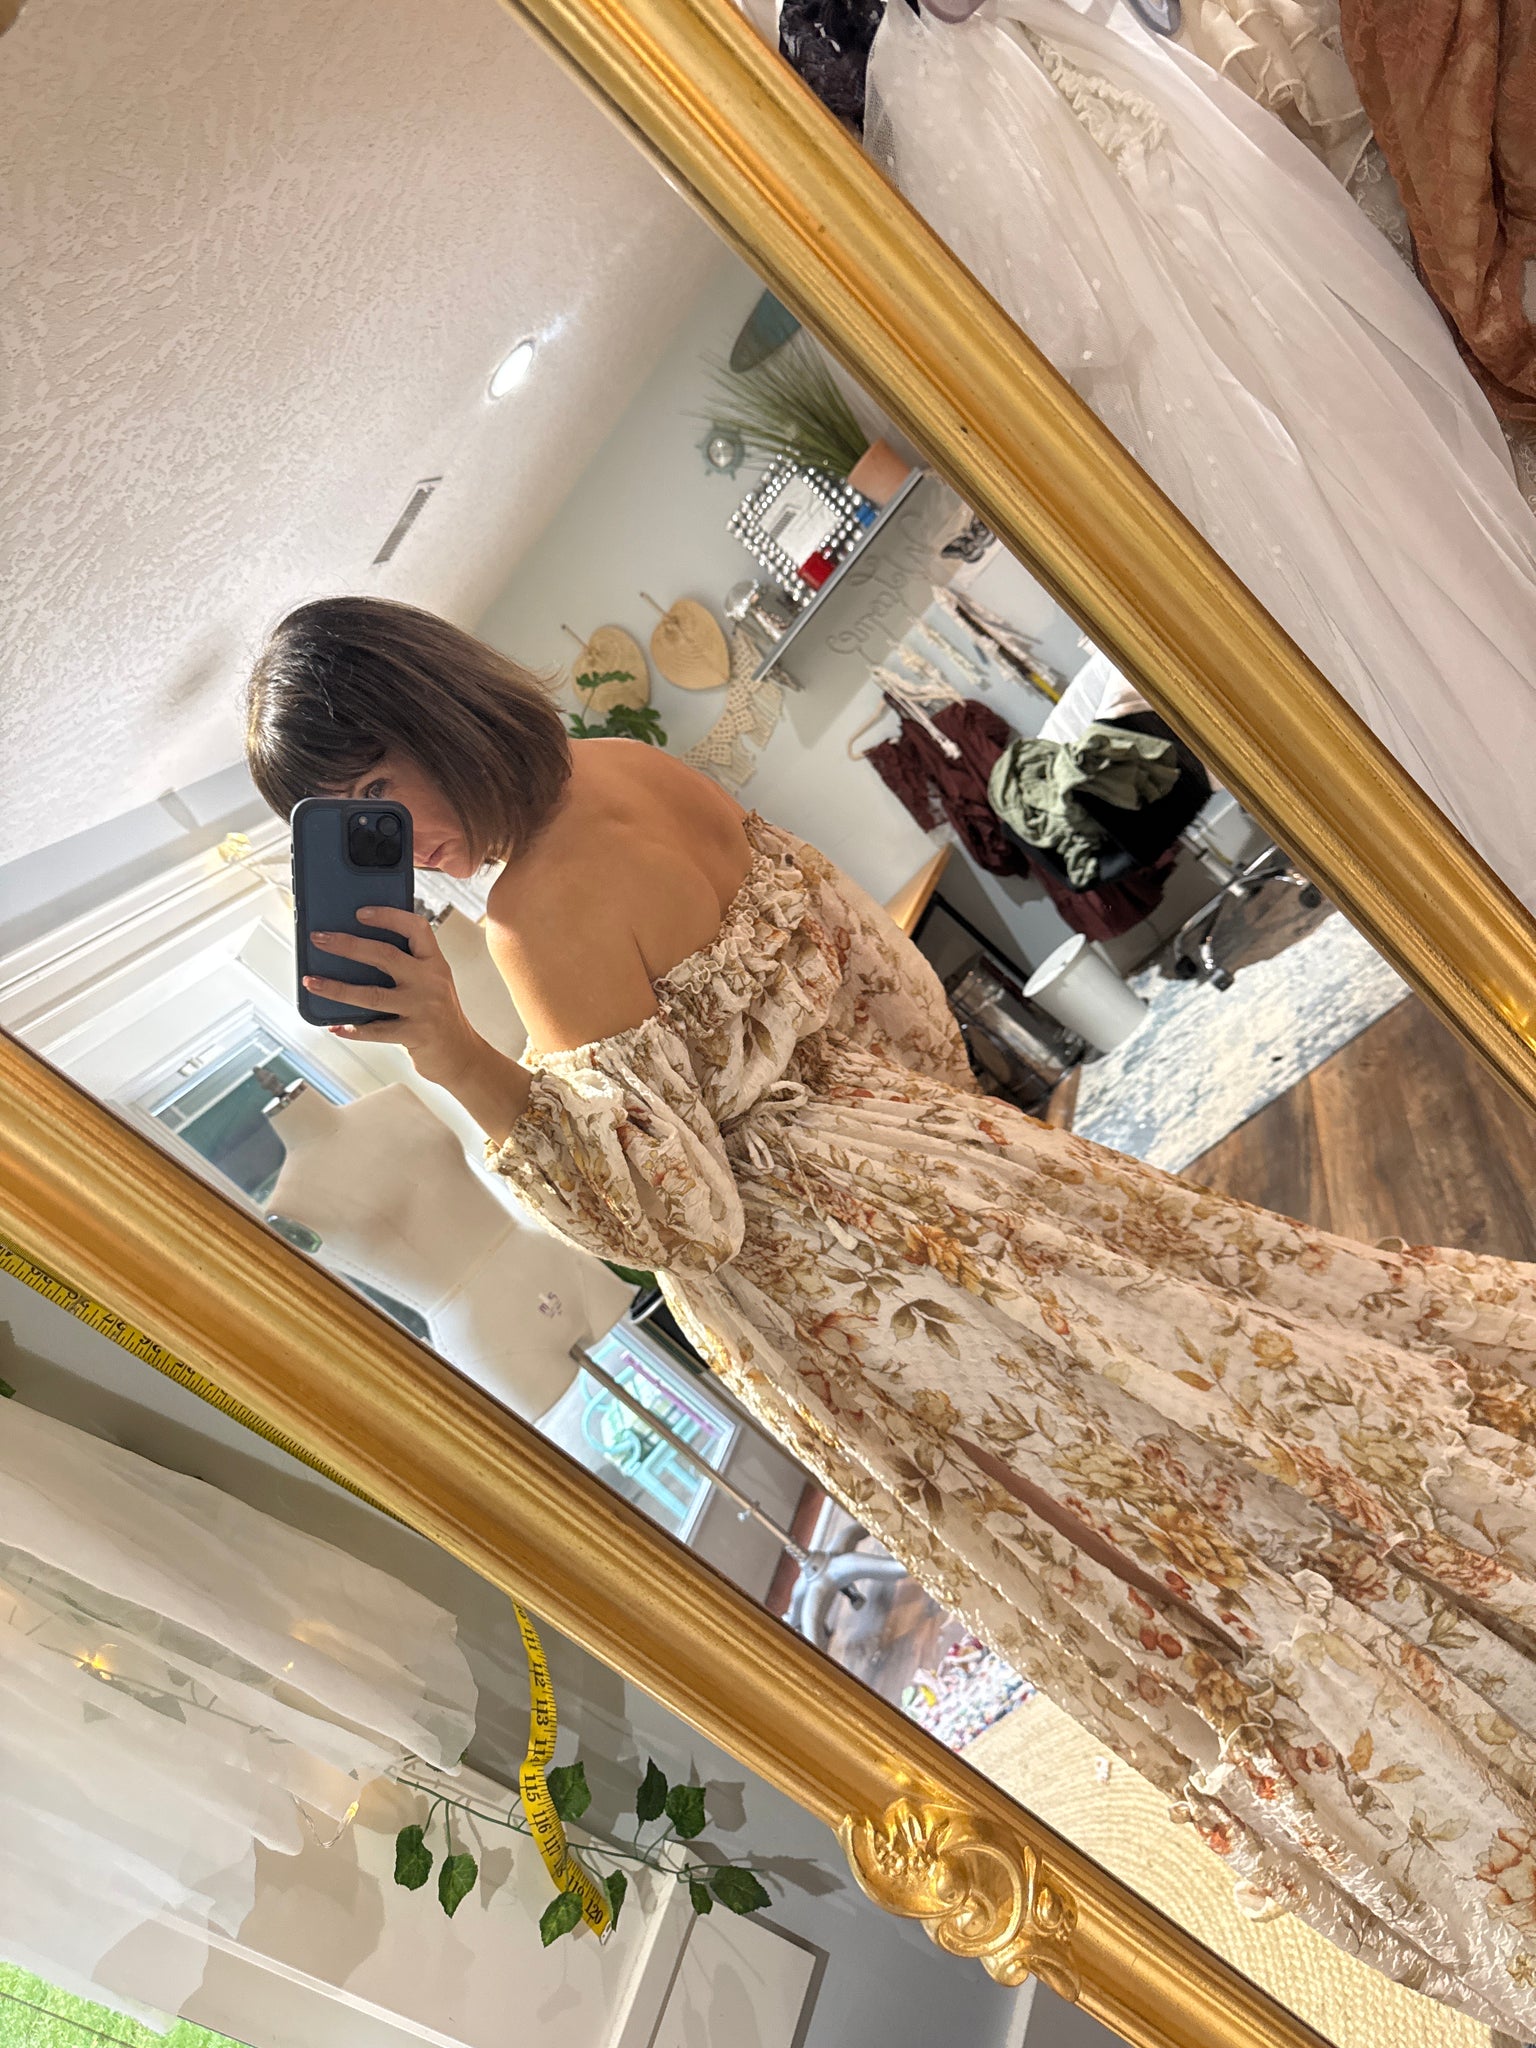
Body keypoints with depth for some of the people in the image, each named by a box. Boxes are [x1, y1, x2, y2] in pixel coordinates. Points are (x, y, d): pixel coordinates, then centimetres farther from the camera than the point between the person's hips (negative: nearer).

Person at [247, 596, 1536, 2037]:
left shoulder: (540, 918, -25)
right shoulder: (628, 767, 0)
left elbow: (673, 1204, -23)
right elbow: (859, 953, 8)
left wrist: (459, 1060, -33)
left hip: (834, 1260, -8)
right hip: (910, 1158, 8)